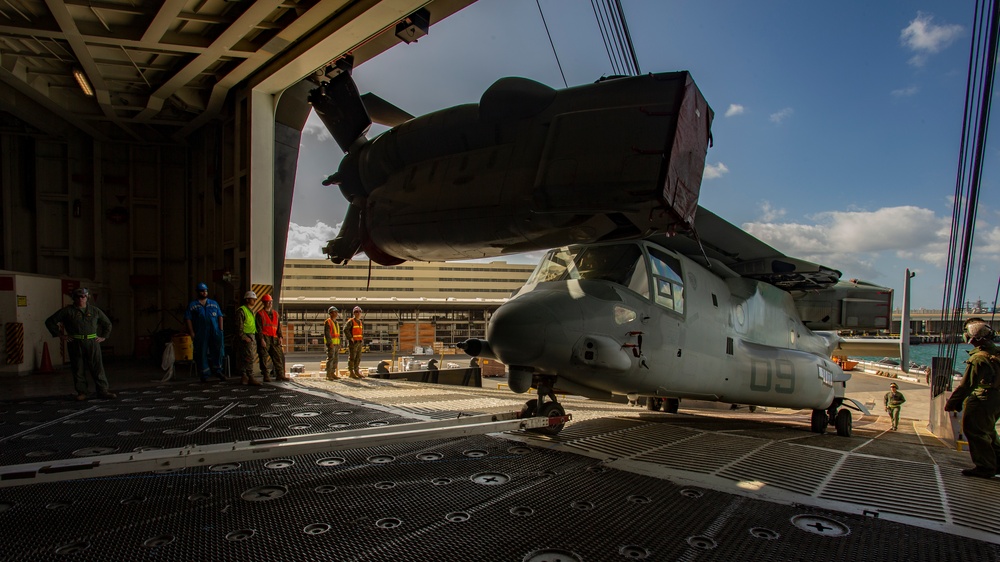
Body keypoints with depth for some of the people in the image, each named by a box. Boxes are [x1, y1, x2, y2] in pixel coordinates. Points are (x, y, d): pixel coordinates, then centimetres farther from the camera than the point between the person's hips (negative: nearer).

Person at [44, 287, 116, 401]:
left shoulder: (95, 310, 11)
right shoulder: (67, 311, 4)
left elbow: (107, 323, 23)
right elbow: (50, 321, 6)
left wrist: (103, 336, 12)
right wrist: (59, 335, 0)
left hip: (92, 342, 1)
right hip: (75, 344, -1)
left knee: (97, 367, -2)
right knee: (78, 369, 3)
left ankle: (103, 391, -1)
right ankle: (81, 392, 12)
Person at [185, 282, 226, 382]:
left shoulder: (214, 304, 16)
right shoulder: (192, 305, 7)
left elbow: (220, 316, 13)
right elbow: (188, 319, 2)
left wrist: (221, 330, 2)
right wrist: (191, 333, -6)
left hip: (214, 332, 2)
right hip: (200, 334, -2)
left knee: (217, 351, -1)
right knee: (201, 354, 1)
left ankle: (217, 371, 12)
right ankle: (204, 374, 10)